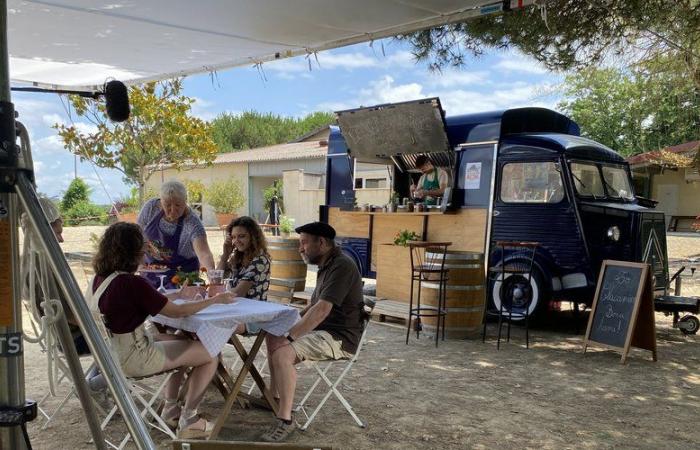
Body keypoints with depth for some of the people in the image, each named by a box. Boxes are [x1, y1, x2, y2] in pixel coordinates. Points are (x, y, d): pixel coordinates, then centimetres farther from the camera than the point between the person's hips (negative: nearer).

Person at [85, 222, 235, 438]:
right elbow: (177, 312, -16)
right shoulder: (132, 283, -25)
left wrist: (179, 294, 21)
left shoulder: (100, 278, 1)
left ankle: (171, 411, 32)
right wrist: (215, 299, -4)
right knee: (210, 355, 2)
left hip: (113, 353, 9)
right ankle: (188, 421, 13)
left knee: (180, 341, 28)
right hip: (132, 359, -9)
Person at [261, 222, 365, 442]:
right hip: (322, 330, 11)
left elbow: (322, 310, -29)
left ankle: (285, 420, -18)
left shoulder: (341, 266, -20)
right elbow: (314, 307, 19)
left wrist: (288, 337, -27)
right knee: (273, 336, 19)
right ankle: (273, 397, 26)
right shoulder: (326, 266, 13)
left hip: (340, 338, -11)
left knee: (282, 353, -28)